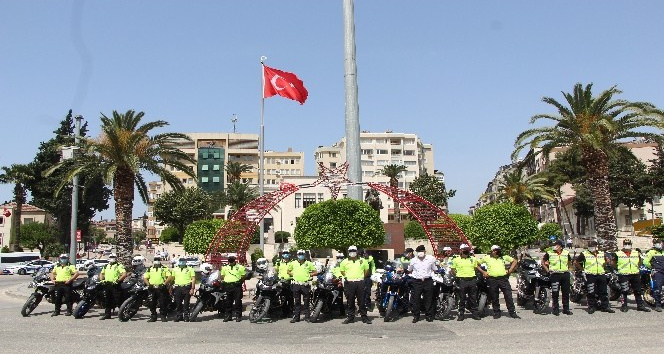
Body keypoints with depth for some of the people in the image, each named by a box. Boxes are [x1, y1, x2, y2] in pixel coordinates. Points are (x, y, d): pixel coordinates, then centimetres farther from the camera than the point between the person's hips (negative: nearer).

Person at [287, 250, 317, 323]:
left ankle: (307, 316, 10)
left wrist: (308, 275, -3)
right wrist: (294, 275, 5)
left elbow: (315, 272, 7)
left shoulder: (308, 263, 4)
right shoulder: (293, 263, 9)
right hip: (296, 284, 2)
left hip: (305, 284, -2)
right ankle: (296, 316, 12)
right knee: (297, 302, 8)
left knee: (306, 302, 3)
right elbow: (288, 271, 20)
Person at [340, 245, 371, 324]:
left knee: (362, 301, 1)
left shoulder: (362, 261, 10)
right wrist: (346, 276, 6)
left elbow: (367, 270, 18)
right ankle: (350, 317, 12)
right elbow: (342, 271, 19)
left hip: (360, 283, 0)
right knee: (350, 301, 4)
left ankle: (364, 317, 7)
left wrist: (362, 276, 8)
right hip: (349, 283, 1)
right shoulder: (345, 262, 10)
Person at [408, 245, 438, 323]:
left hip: (428, 281, 0)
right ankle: (416, 316, 10)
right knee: (416, 300, 1)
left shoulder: (431, 259, 1)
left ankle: (429, 316, 16)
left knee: (428, 300, 5)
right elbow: (409, 270, 21)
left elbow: (435, 269, 13)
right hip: (417, 281, 1)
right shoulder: (413, 260, 5)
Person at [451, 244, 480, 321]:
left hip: (472, 280, 3)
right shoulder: (456, 260, 2)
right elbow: (452, 270, 7)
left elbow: (476, 268, 22)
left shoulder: (473, 259, 12)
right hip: (462, 280, -3)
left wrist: (474, 275, 10)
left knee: (473, 298, 7)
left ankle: (475, 313, 15)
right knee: (462, 299, 2)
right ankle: (461, 314, 9)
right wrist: (457, 275, -3)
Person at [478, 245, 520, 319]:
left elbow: (514, 261, 19)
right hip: (492, 280, 0)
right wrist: (483, 272, 3)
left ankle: (512, 312, 4)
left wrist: (510, 270, 8)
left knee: (508, 296, -3)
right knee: (494, 298, 5)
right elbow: (477, 264, 13)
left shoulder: (504, 257, 12)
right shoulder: (487, 258, 8)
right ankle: (496, 313, 16)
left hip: (503, 279, 1)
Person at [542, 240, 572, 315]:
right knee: (555, 293, -2)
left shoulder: (566, 253, 8)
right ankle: (556, 309, 6)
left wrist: (567, 269, 13)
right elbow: (543, 262, 6)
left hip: (565, 274, 3)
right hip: (555, 275, -3)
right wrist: (548, 270, -1)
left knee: (566, 292, 8)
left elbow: (569, 262, 26)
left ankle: (566, 309, 17)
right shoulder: (549, 253, -2)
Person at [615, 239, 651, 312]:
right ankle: (623, 306, 6)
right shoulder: (618, 254, 1)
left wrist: (639, 257, 5)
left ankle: (640, 305, 19)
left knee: (638, 291, 10)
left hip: (635, 274, 4)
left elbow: (639, 264, 18)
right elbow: (614, 264, 6)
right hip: (623, 275, -4)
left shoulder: (636, 253, 12)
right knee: (624, 291, -2)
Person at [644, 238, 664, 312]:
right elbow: (645, 262, -5)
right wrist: (652, 267, 3)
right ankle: (658, 305, -4)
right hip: (657, 272, -6)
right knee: (658, 289, -9)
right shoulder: (651, 252, 0)